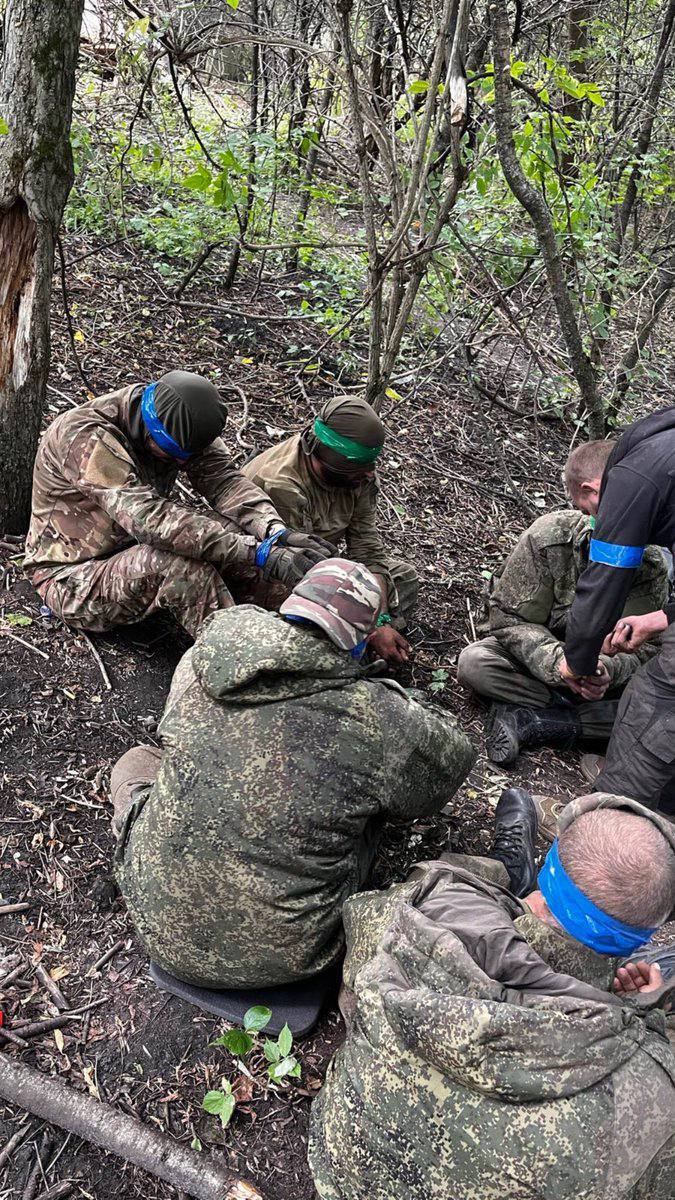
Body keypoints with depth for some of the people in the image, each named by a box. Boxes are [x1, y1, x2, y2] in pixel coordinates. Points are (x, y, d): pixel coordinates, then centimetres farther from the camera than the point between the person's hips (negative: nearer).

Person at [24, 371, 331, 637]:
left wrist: (276, 532, -37)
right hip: (73, 578, -7)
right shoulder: (84, 436, -29)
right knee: (185, 565, -35)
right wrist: (259, 553, -45)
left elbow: (224, 480, -17)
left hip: (137, 550, 7)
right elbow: (149, 517, -40)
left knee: (234, 527, -17)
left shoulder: (178, 425, -7)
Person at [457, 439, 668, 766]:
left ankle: (528, 722, -28)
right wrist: (559, 663, -36)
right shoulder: (548, 536, -21)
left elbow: (644, 646, -15)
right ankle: (573, 719, -23)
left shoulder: (651, 561, -17)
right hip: (543, 655, -1)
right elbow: (507, 618, -18)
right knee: (472, 662, -29)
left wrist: (609, 670, -40)